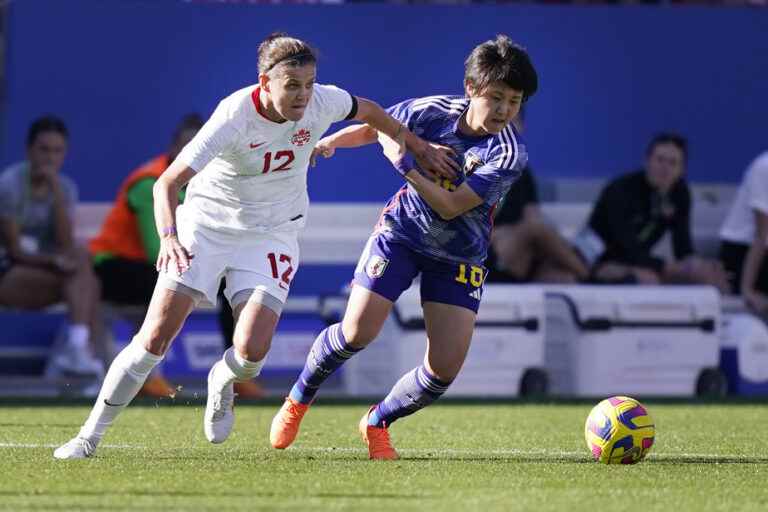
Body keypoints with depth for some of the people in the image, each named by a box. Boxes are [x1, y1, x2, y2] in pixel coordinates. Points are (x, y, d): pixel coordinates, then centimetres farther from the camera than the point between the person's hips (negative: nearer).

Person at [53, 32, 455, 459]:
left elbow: (368, 111, 11)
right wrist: (169, 237, -47)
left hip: (270, 236, 3)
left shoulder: (321, 104, -15)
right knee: (155, 338, -11)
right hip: (205, 227, -3)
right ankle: (91, 435, 3)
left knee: (252, 351, -17)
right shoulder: (234, 117, -26)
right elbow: (167, 183, -29)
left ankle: (223, 383, 22)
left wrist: (419, 146, 19)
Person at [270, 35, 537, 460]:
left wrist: (403, 164, -30)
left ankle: (378, 422, 20)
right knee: (357, 332, -15)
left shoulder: (509, 153, -21)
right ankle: (298, 401, 13)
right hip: (402, 233, 0)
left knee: (445, 369, -8)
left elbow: (451, 206, -26)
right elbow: (374, 129, 8)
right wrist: (324, 143, 4)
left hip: (459, 257, 0)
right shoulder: (430, 112, -14)